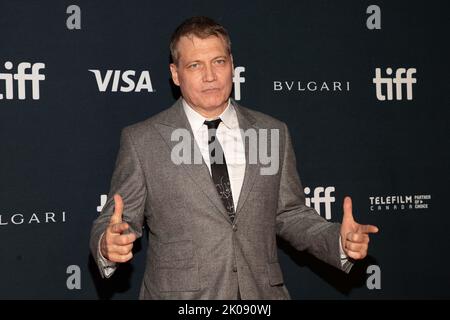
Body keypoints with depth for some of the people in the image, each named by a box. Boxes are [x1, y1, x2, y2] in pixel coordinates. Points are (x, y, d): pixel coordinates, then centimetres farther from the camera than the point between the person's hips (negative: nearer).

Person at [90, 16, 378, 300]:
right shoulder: (141, 141, -4)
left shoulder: (274, 134, 4)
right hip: (179, 293, -2)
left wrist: (340, 241, -7)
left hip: (262, 292, 2)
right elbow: (122, 220, -2)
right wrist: (108, 244, -23)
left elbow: (290, 215, 8)